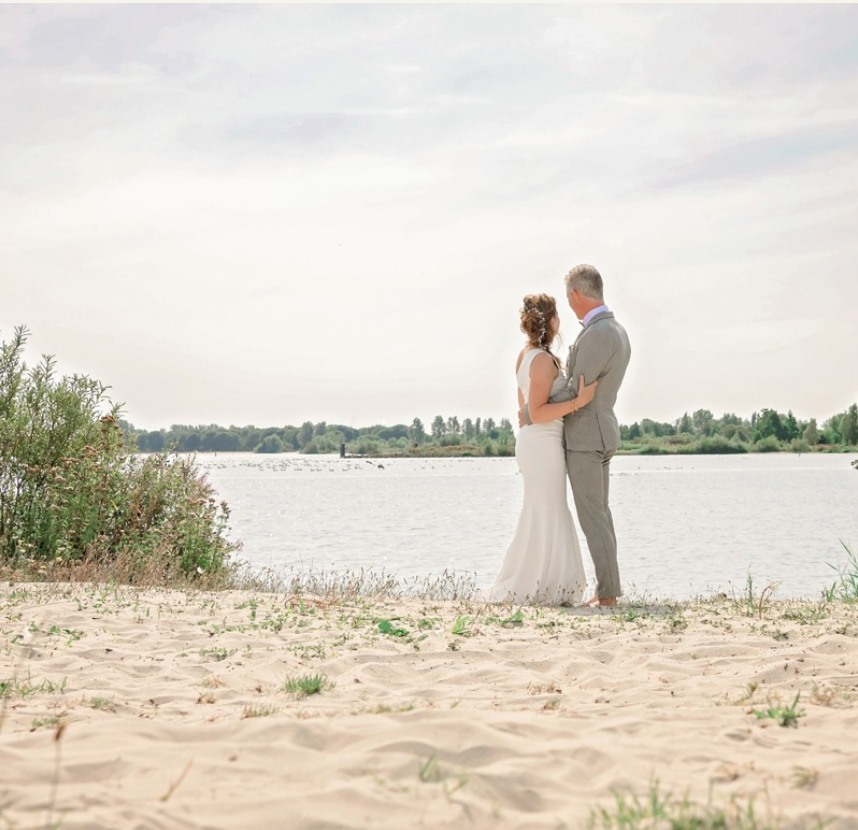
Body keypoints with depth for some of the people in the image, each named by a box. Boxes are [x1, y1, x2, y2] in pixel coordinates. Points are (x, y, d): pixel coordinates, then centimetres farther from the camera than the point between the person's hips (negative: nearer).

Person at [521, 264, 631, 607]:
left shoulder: (597, 335, -21)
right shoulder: (618, 333, 12)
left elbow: (575, 392, -20)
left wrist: (530, 412, -8)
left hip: (584, 437, -10)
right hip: (600, 435, 10)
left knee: (592, 517, -7)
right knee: (599, 514, 12)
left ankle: (607, 592, -5)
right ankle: (607, 589, 14)